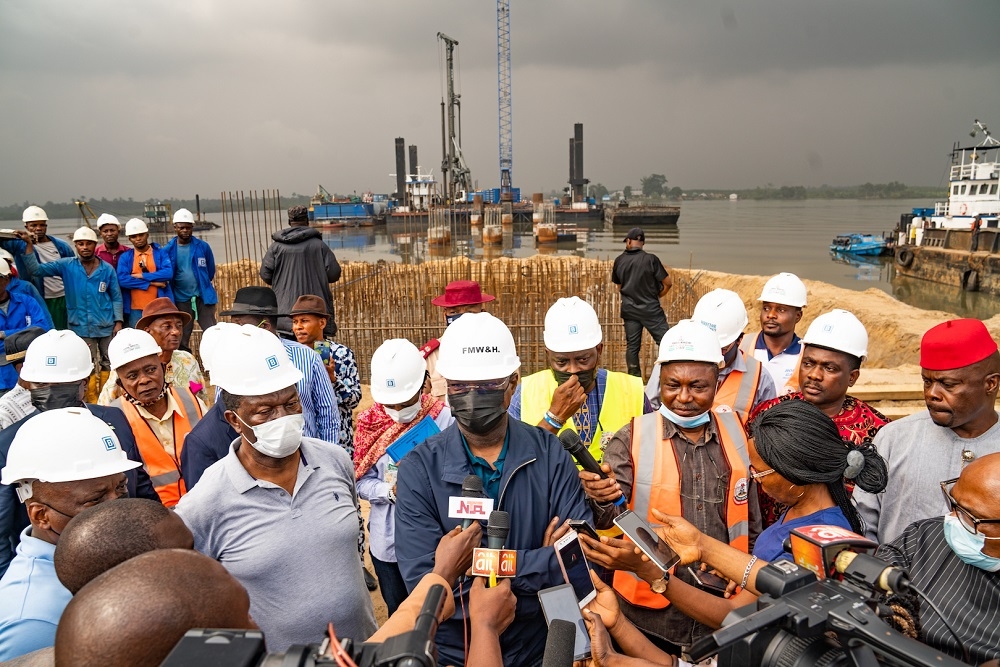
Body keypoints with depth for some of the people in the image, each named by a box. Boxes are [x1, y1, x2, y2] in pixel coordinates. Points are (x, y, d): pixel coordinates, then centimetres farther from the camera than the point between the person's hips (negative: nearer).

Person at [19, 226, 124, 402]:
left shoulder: (107, 269, -1)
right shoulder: (66, 266, -2)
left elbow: (116, 297, 2)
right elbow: (35, 269, -8)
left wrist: (118, 321, -4)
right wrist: (29, 246, -18)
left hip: (106, 326, 1)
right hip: (81, 327, -1)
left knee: (108, 364, 13)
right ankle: (93, 403, 21)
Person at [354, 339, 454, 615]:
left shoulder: (444, 419, -16)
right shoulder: (370, 422, -4)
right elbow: (362, 481, -4)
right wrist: (390, 491, -22)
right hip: (387, 541, 3)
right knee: (397, 613, 24)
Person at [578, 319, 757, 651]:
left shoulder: (736, 432, 1)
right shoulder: (633, 437, -8)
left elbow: (750, 520, 12)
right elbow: (607, 517, -18)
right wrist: (601, 499, -39)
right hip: (650, 612, -2)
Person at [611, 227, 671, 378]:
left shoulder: (619, 261, 1)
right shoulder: (651, 259, -12)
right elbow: (668, 282, -9)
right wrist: (659, 294, 8)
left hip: (629, 309, 4)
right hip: (650, 309, -4)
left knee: (632, 345, 10)